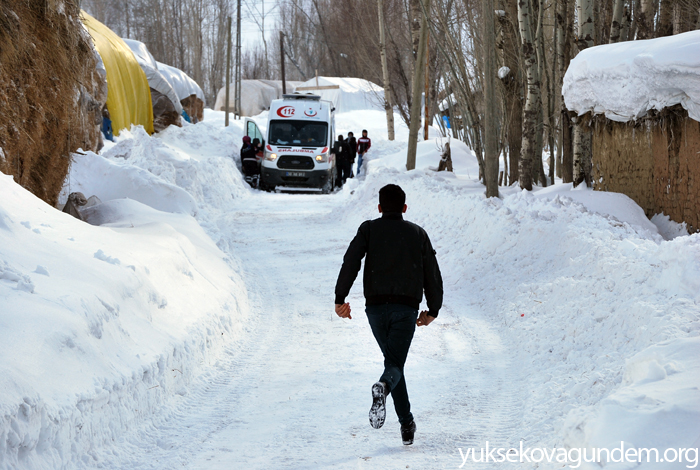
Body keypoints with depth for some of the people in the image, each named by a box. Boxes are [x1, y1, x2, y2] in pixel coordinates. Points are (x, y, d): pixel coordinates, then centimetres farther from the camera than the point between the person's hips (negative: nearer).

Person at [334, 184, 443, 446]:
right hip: (407, 308, -1)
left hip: (376, 306, 1)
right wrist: (433, 310, 23)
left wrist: (340, 299, -9)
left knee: (393, 359, 17)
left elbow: (351, 262, -8)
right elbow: (432, 274, 12)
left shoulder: (369, 229, 8)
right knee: (395, 364, -3)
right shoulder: (417, 233, 12)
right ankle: (383, 388, -41)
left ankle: (407, 424, 12)